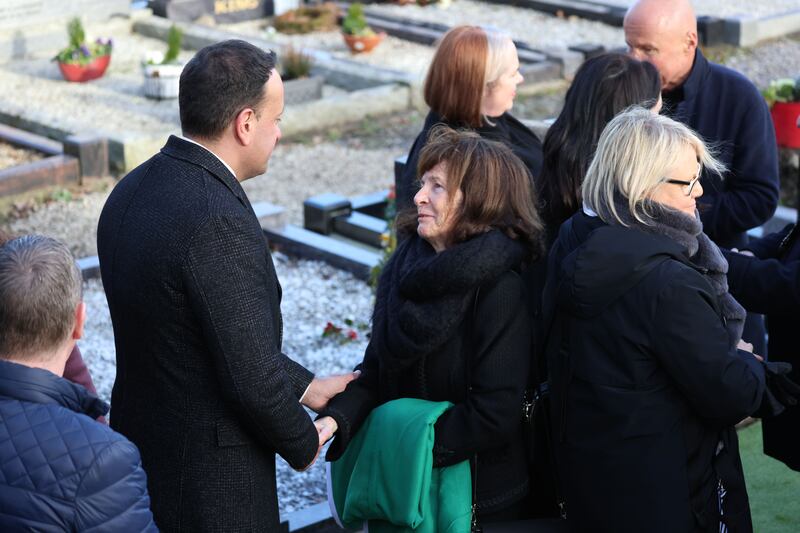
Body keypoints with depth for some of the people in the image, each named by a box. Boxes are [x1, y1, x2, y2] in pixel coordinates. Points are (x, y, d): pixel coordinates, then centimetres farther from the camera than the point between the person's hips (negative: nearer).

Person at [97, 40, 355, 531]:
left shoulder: (131, 193, 2)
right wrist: (303, 444, -4)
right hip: (209, 485, -8)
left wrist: (305, 387, 15)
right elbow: (251, 378, -23)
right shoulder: (218, 222, -26)